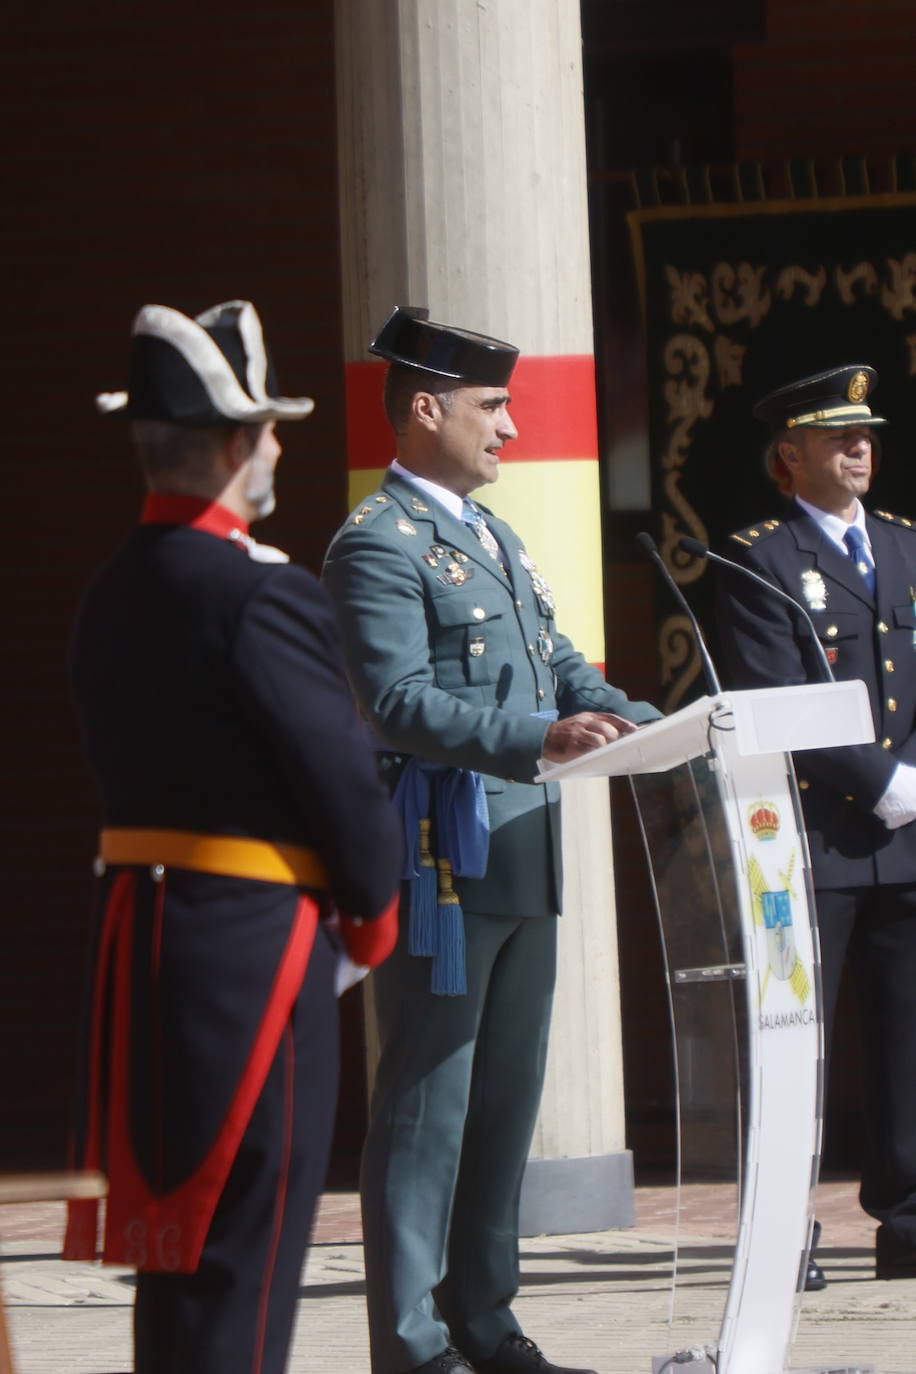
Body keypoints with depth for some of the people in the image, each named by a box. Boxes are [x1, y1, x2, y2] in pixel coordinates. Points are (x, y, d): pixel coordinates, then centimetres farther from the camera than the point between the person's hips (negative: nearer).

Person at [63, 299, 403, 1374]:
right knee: (248, 1232, -4)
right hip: (256, 936, -8)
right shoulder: (261, 595, -16)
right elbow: (341, 770, -14)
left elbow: (132, 763, 12)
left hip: (139, 923, 8)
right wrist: (372, 913, 3)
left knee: (177, 1226, 14)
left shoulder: (112, 593, 10)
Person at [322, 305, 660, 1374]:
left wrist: (642, 725, 5)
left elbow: (559, 667, 22)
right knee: (426, 1103, -6)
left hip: (521, 862, 9)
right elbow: (402, 700, -22)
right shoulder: (378, 545, -11)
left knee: (505, 1097, 13)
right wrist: (539, 740, -32)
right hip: (440, 858, -9)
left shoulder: (489, 536, 20)